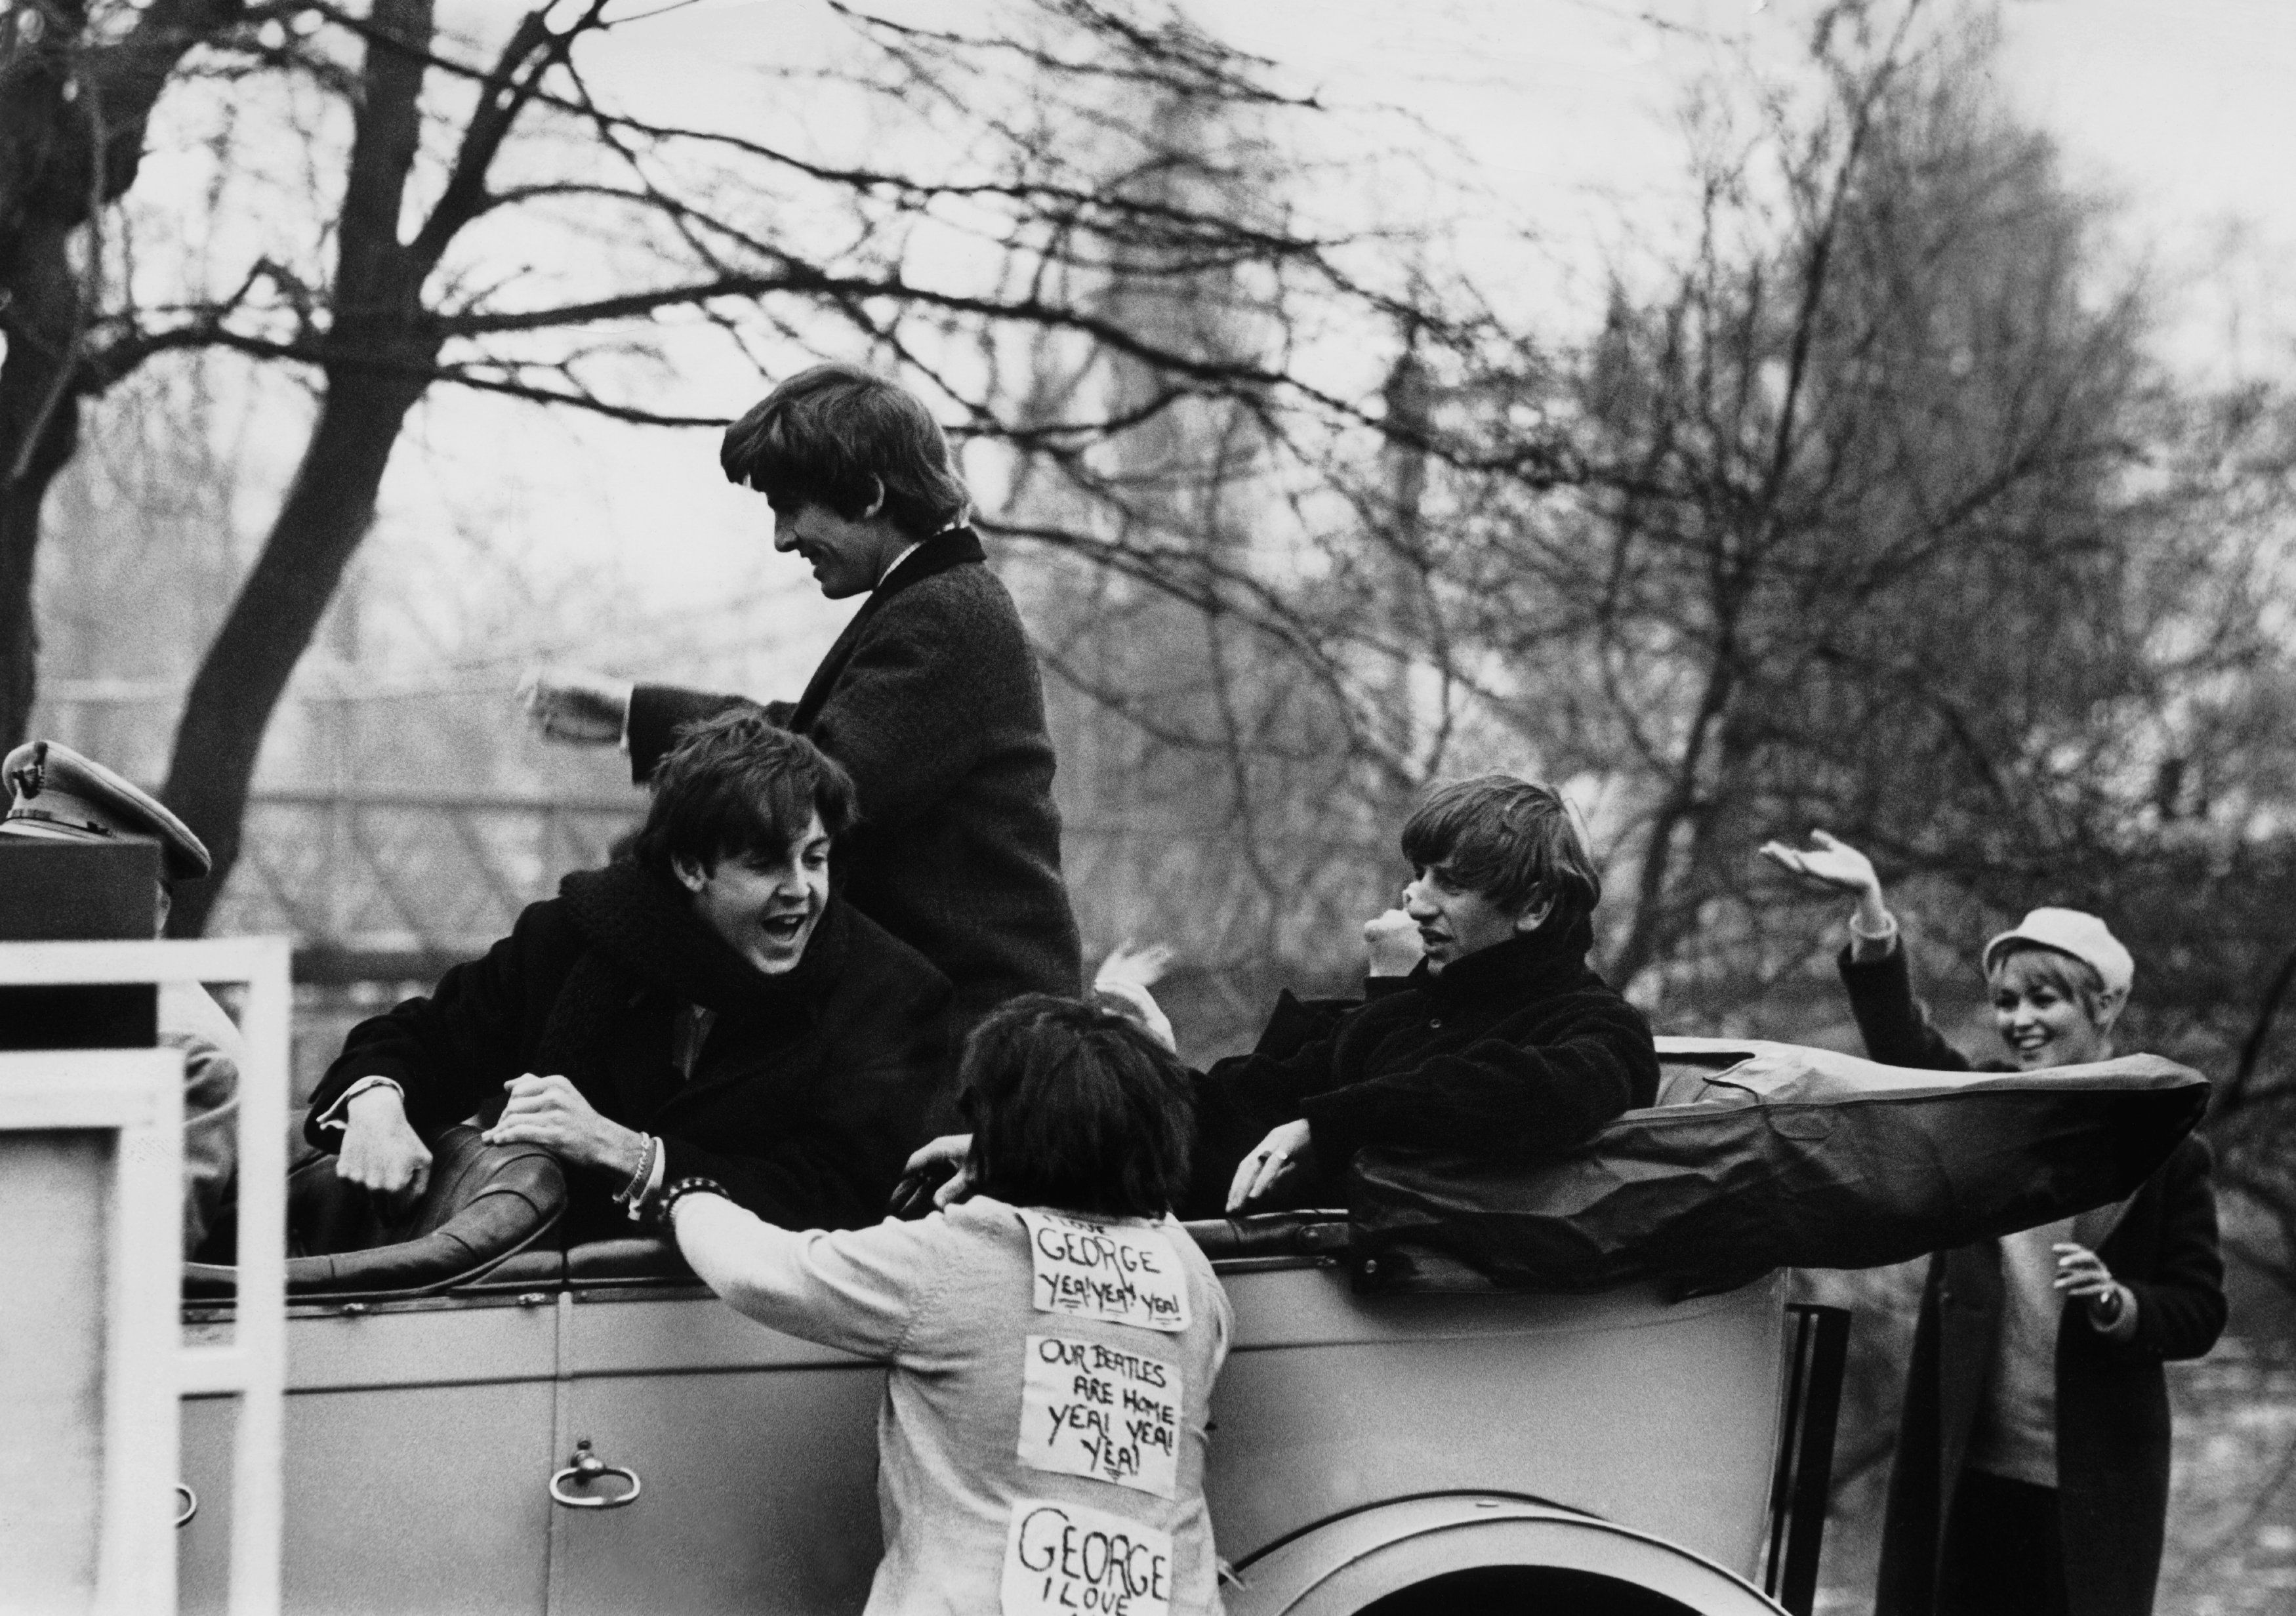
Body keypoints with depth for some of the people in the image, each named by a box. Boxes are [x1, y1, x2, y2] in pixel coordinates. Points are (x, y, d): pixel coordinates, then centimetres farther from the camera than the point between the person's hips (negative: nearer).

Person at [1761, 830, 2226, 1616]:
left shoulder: (2165, 1150, 1)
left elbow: (2200, 1312, 2)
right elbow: (1900, 1039, -12)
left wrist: (2117, 1303, -19)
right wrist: (1869, 908, -28)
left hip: (2091, 1486, -2)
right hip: (1965, 1468, 2)